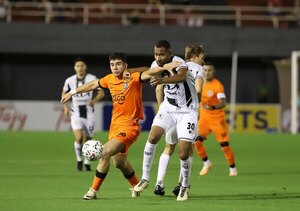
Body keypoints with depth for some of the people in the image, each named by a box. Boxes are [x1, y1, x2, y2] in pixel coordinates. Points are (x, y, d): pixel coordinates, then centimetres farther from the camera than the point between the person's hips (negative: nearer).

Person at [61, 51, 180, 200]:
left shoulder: (134, 78, -14)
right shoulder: (110, 79, 4)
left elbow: (149, 73, -31)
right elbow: (93, 85, 21)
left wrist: (164, 67, -50)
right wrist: (72, 93, 29)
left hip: (129, 126, -8)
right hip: (115, 125, 8)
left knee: (105, 153, -19)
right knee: (119, 162, 21)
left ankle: (94, 191, -8)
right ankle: (136, 186, 46)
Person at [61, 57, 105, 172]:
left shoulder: (92, 79, -5)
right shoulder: (69, 81, 1)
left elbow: (101, 93, -5)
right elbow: (64, 93, 16)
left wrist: (94, 100, -25)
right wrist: (66, 107, 1)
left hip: (88, 113, 0)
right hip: (76, 114, 0)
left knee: (87, 139, 5)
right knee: (79, 138, -18)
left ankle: (87, 162, 25)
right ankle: (79, 160, 3)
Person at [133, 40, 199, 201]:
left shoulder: (178, 63, -25)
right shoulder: (155, 65, -6)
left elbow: (182, 76, -50)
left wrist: (162, 80, -65)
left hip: (187, 110, -5)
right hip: (168, 107, 5)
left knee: (184, 153, -11)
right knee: (152, 137, -18)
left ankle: (185, 186, 15)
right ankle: (145, 179, -5)